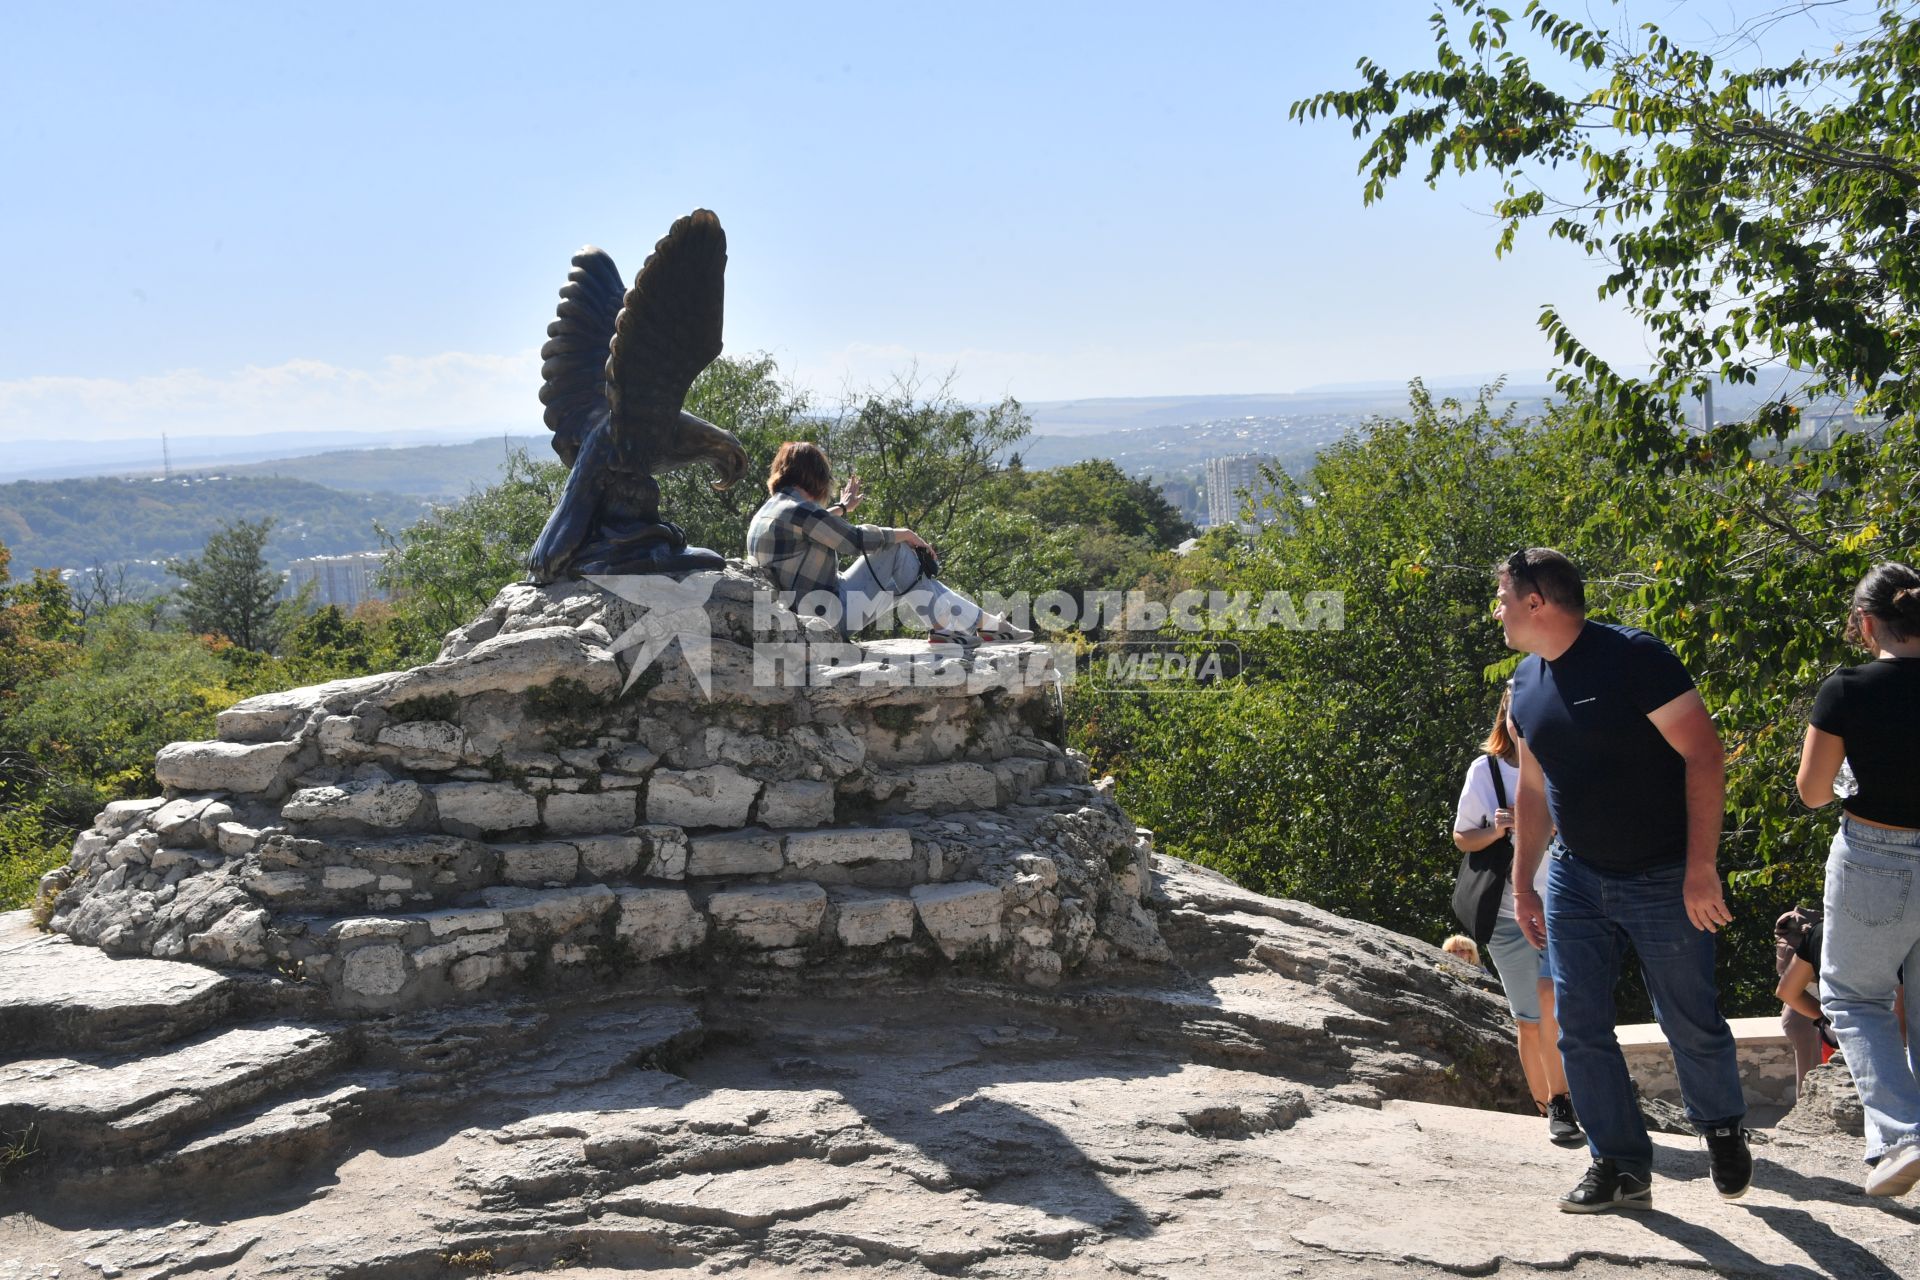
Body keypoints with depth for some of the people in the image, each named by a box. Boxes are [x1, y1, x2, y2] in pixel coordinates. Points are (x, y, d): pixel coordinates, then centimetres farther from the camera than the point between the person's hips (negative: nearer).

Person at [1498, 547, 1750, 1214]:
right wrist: (1522, 884, 16)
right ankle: (1621, 1166, 13)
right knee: (1580, 1028, 2)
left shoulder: (1634, 656, -16)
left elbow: (1704, 755, -18)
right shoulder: (1527, 683, 6)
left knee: (1691, 1025, 6)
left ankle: (1723, 1128, 34)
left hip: (1663, 880, -6)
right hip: (1575, 879, 6)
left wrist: (1701, 869, -22)